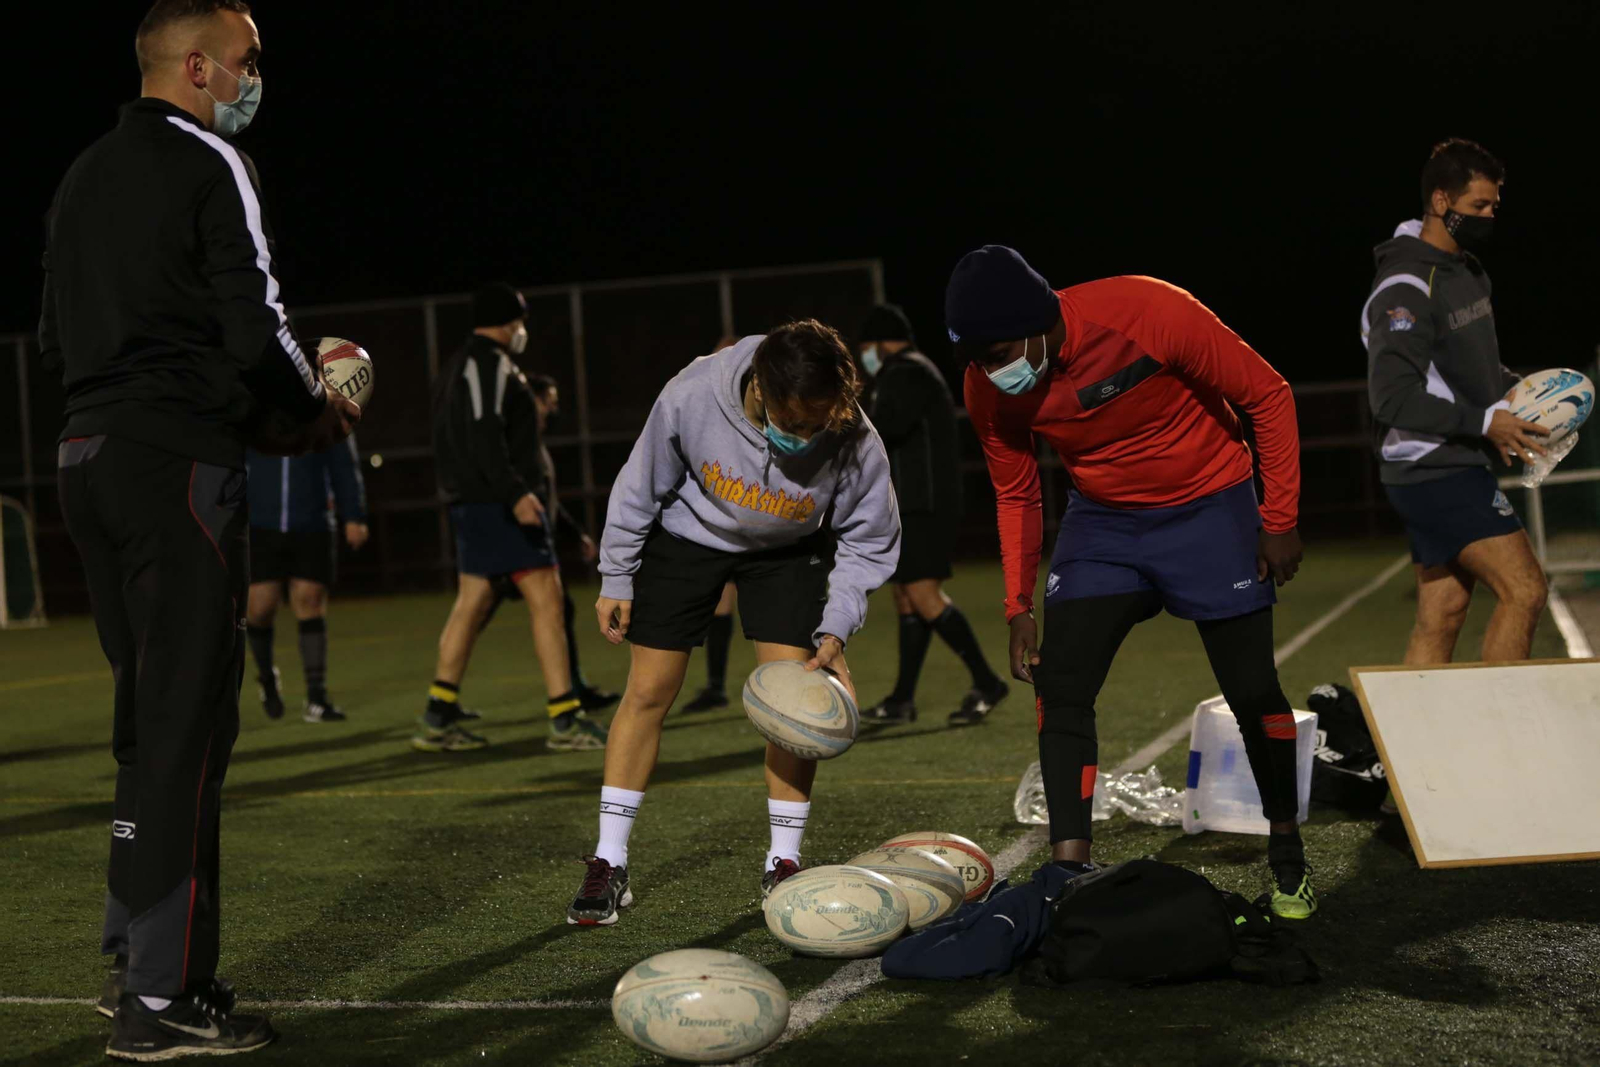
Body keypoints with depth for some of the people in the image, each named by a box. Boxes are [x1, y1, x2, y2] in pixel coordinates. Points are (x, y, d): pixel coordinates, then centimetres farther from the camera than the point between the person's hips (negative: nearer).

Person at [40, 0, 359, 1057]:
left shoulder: (83, 179, 19)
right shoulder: (211, 164, -7)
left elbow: (58, 339, 20)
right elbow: (254, 325, -16)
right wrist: (319, 408, 3)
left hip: (87, 456, 9)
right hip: (181, 463, -8)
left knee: (147, 714, 16)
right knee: (186, 723, -6)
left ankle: (134, 958, 21)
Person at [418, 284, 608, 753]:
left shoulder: (459, 365, 21)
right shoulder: (489, 364, -10)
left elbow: (447, 441, 24)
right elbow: (484, 436, -22)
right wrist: (515, 493, -27)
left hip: (470, 503, 11)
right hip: (498, 503, -11)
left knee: (472, 603, 12)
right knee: (545, 596, -10)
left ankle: (439, 718, 13)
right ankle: (565, 719, -13)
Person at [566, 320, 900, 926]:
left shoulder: (856, 443, -33)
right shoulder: (690, 397, -35)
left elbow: (868, 544, -13)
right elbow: (641, 487, -15)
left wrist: (835, 631, -23)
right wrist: (616, 578, -7)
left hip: (788, 551, 0)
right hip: (687, 534, 0)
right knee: (647, 693, 0)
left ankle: (783, 865, 6)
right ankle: (609, 865, 9)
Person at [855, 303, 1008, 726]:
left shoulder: (904, 373, -10)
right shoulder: (915, 372, 24)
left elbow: (889, 428, -26)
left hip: (921, 506, -11)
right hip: (914, 506, 11)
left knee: (923, 596, -15)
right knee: (906, 596, 10)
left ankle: (986, 683, -12)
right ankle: (902, 700, 12)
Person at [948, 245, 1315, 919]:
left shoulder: (1150, 315, -30)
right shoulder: (989, 390, -17)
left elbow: (1267, 396, -17)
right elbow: (1016, 496, 2)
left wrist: (1280, 521, -14)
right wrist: (1019, 607, -2)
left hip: (1207, 508, -3)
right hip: (1102, 520, 3)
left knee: (1253, 692, 0)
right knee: (1060, 688, -11)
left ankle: (1288, 863, 22)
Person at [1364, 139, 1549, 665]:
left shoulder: (1467, 269, 14)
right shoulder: (1406, 289, -17)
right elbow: (1393, 398, -22)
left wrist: (1510, 389, 8)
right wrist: (1485, 421, -21)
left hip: (1457, 468, 9)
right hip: (1434, 473, -9)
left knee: (1440, 618, 8)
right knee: (1523, 590, -12)